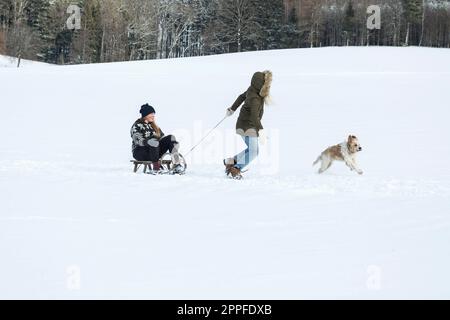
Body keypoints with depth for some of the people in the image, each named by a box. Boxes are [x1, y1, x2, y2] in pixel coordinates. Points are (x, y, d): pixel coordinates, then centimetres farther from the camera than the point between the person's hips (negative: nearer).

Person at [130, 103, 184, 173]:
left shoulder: (153, 125, 19)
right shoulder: (137, 126, -4)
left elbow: (162, 136, 15)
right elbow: (139, 141, -19)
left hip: (154, 151, 7)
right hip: (140, 153, -7)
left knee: (171, 138, -14)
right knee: (153, 141, -38)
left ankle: (177, 165, -31)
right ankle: (156, 167, -35)